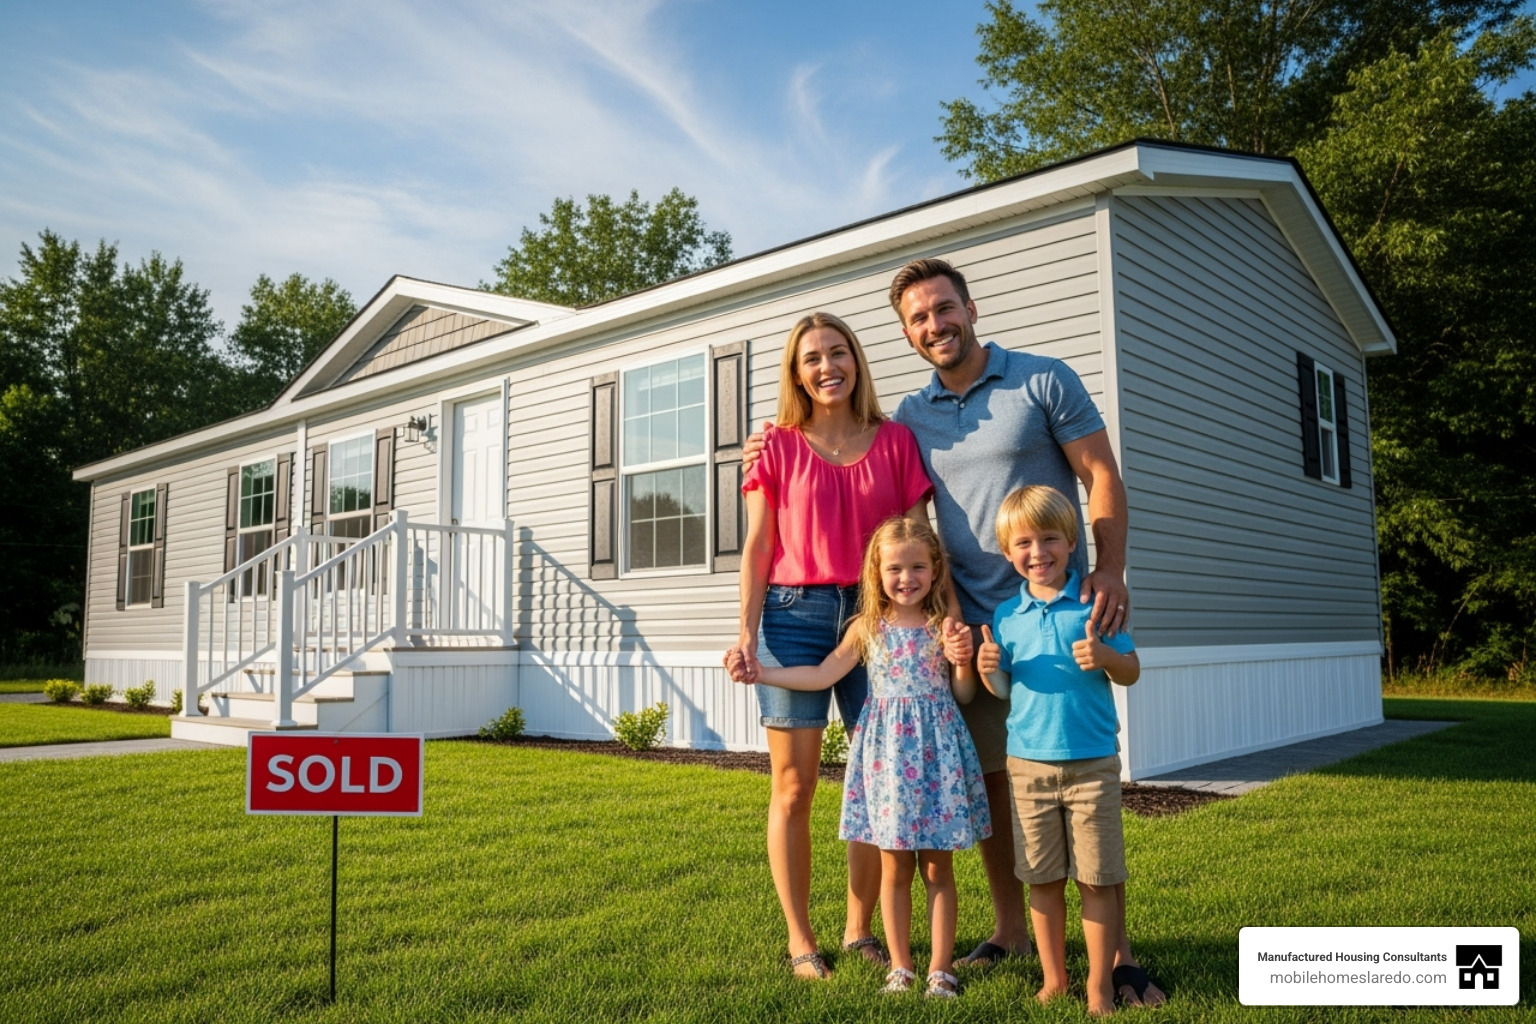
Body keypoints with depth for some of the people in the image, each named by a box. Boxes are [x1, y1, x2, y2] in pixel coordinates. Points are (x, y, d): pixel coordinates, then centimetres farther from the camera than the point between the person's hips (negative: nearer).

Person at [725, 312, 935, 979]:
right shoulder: (778, 448, 6)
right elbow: (757, 548, 4)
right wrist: (747, 633, -5)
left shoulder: (895, 442, 8)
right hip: (794, 615, -1)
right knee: (794, 787, 2)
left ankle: (860, 930, 22)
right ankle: (800, 940, 16)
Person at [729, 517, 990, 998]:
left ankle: (940, 968, 17)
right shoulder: (867, 628, 2)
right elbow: (822, 675, 6)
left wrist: (963, 659, -15)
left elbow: (963, 696, 4)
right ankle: (900, 966, 21)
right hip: (887, 751, 1)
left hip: (936, 751, -1)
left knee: (938, 867, 6)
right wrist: (759, 672, 2)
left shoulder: (944, 626, 0)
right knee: (894, 868, 8)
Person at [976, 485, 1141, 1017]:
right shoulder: (1006, 615, 5)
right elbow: (1002, 689, 11)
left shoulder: (1095, 603, -3)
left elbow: (1131, 672, 0)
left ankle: (1099, 987, 19)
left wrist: (1104, 655, -20)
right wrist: (988, 669, -11)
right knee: (1042, 878, 11)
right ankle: (1053, 979, 26)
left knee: (1096, 879, 5)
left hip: (1092, 763, -2)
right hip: (1028, 763, 2)